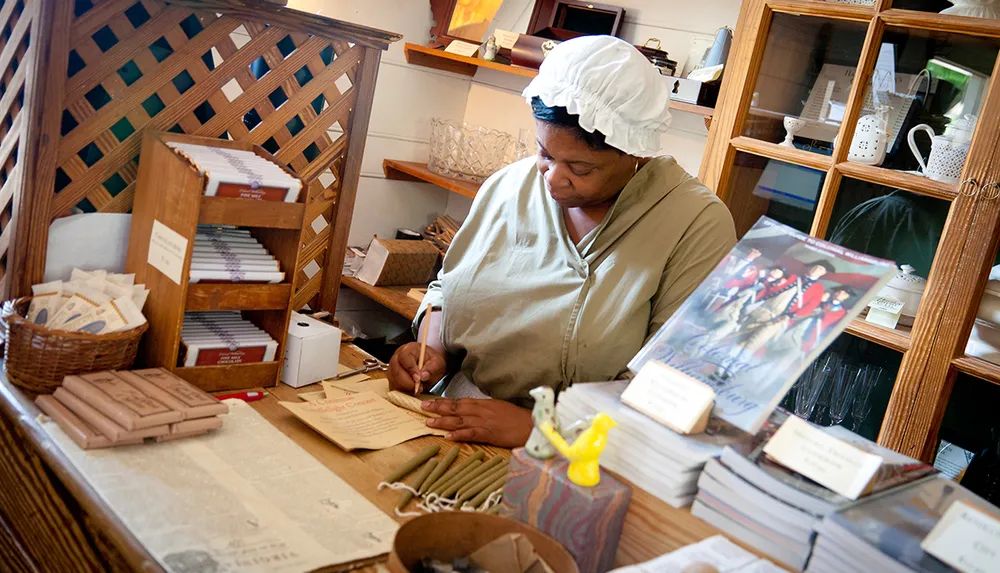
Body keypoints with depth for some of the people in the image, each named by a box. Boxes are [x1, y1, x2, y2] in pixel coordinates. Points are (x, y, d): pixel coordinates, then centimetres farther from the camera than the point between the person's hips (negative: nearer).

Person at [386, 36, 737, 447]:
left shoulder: (699, 226, -12)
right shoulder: (509, 186, 5)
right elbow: (447, 288, 18)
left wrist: (537, 427, -22)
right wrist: (434, 351, -2)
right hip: (455, 432, 5)